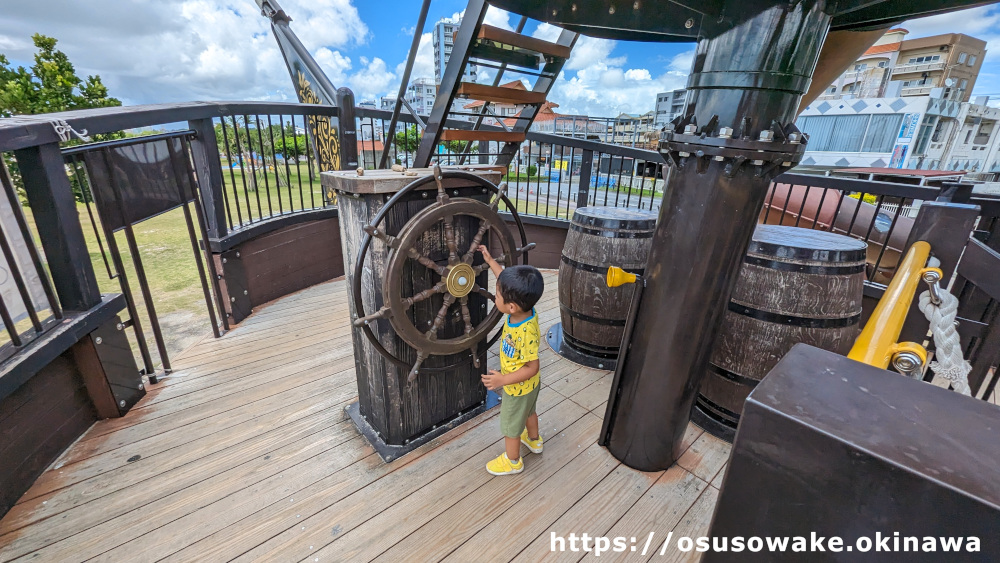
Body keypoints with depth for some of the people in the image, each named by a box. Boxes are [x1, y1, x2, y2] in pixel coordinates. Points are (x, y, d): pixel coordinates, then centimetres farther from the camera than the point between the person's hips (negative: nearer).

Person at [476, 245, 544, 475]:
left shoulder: (525, 333, -42)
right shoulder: (525, 309, -20)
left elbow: (532, 368, -32)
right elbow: (508, 282, -4)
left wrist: (503, 380, -31)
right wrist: (490, 261, 0)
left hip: (518, 388, -8)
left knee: (510, 425, 18)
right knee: (528, 411, 33)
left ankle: (512, 461, 43)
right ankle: (534, 440, 60)